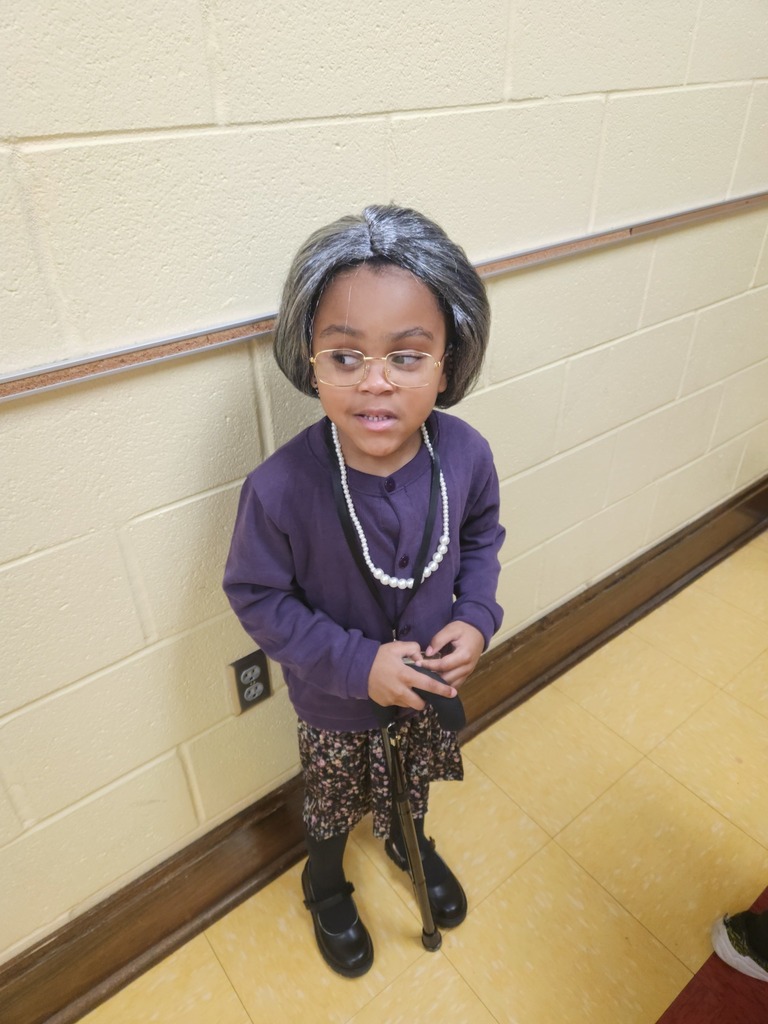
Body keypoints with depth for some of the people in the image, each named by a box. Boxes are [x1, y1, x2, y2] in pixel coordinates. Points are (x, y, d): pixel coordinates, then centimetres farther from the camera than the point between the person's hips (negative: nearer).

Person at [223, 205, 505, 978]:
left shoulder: (465, 455, -24)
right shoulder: (280, 489, -35)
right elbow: (256, 596, -20)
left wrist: (477, 617, -17)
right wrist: (356, 663, -26)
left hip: (433, 680, 3)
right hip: (337, 703, -2)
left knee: (414, 783, 33)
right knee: (333, 803, 27)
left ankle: (410, 842, 69)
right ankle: (326, 888, 62)